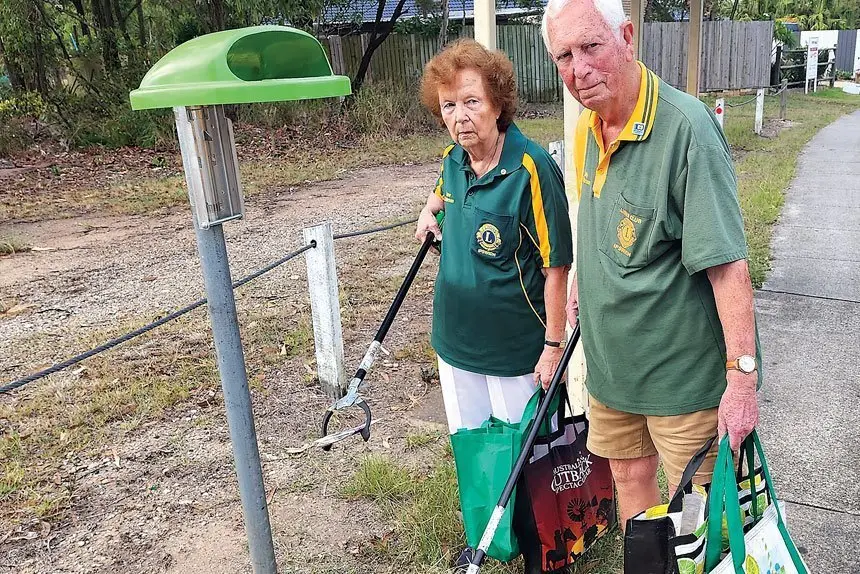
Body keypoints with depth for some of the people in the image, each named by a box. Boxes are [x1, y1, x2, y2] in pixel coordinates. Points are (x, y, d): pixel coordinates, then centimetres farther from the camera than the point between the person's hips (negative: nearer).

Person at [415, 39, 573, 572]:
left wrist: (554, 343, -15)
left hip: (515, 347, -6)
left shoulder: (532, 167, -21)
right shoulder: (452, 159, -1)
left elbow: (556, 264, -17)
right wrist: (431, 210, 4)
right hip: (456, 339, 7)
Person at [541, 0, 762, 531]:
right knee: (629, 477, 21)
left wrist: (743, 375, -23)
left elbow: (727, 263, -23)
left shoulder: (685, 127, -22)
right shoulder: (588, 127, 2)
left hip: (685, 372, -7)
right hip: (610, 361, 7)